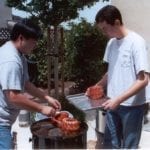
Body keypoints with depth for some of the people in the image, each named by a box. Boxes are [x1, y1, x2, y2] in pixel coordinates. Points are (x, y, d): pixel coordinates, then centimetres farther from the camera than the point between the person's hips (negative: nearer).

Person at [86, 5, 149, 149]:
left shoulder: (136, 42, -17)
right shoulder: (111, 43, 5)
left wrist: (118, 100, -24)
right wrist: (97, 86, 2)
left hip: (132, 106, -6)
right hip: (114, 104, 7)